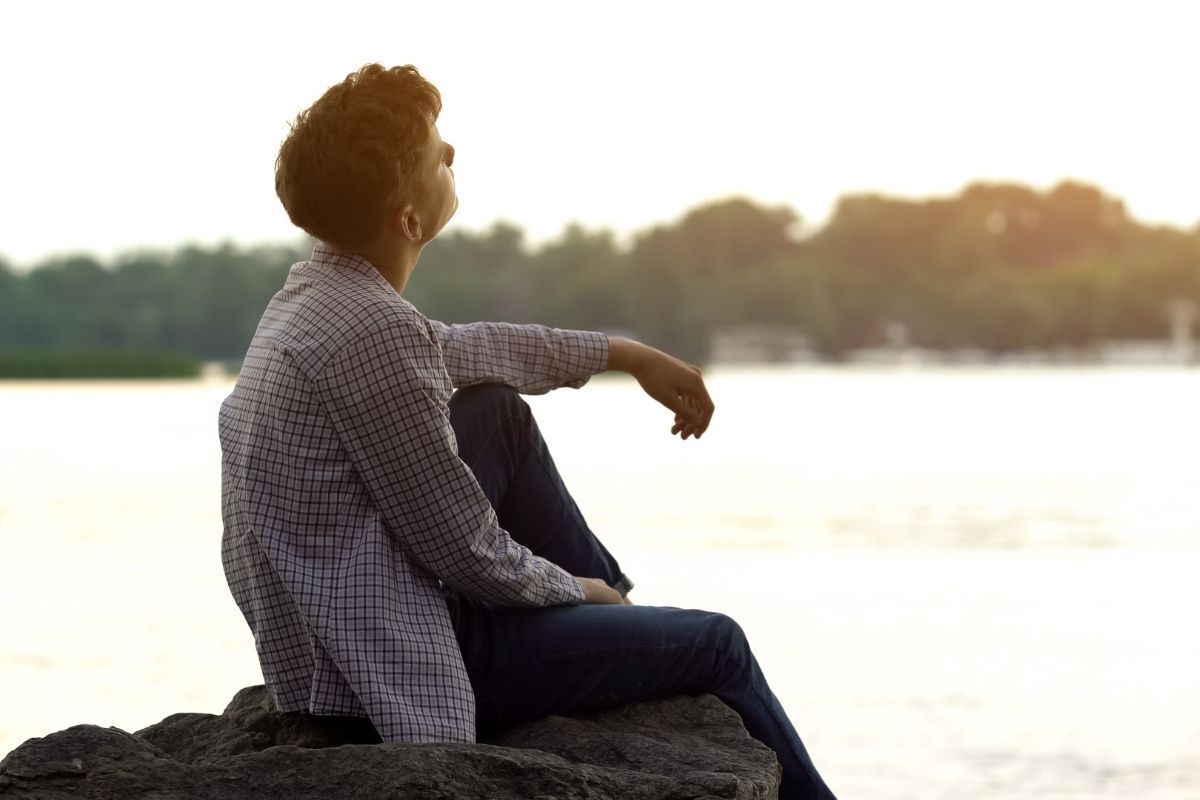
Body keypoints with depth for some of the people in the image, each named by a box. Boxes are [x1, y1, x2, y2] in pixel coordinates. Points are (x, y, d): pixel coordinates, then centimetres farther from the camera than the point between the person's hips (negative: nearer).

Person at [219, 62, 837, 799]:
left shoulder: (313, 291, 2)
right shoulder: (371, 330, -26)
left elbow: (453, 349, 23)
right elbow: (462, 547, -20)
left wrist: (625, 353, 26)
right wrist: (572, 589, 0)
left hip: (315, 625, 9)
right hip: (382, 667, -9)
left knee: (497, 411, 23)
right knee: (717, 646, 7)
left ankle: (615, 610, 32)